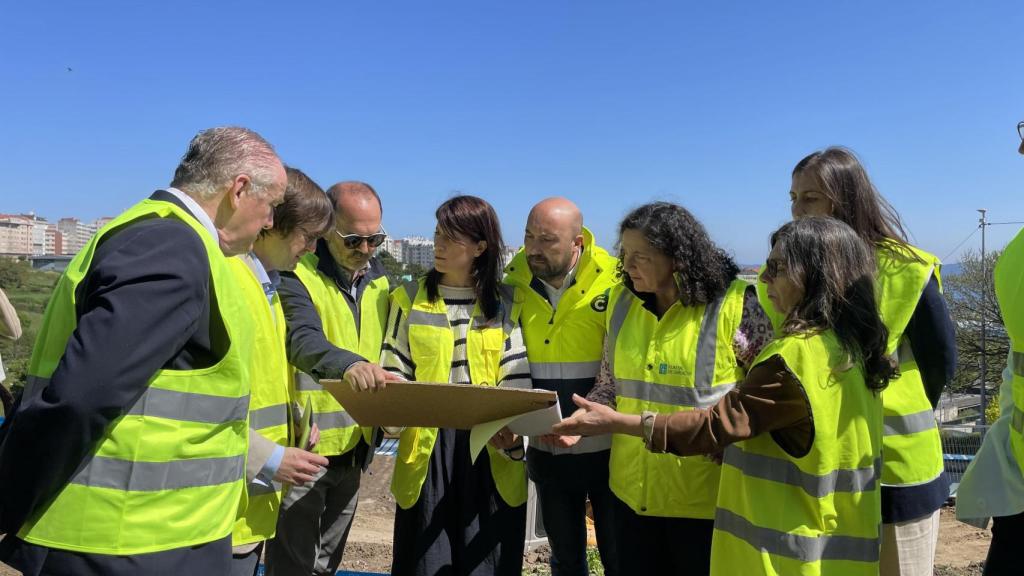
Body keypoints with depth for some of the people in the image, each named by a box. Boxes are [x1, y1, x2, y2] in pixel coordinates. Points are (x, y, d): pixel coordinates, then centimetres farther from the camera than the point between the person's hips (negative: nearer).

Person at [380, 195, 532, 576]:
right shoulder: (410, 299, 4)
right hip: (427, 448, 0)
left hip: (490, 450, 0)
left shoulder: (504, 307, 4)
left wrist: (512, 435, -16)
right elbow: (395, 373, 4)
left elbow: (516, 383, 0)